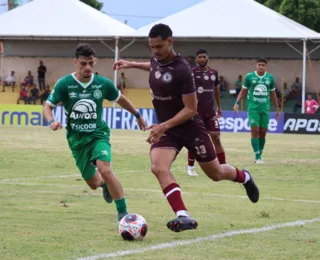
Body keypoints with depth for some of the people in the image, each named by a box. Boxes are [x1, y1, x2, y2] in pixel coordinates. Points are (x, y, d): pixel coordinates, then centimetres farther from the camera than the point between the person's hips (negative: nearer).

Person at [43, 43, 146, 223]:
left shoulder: (103, 84, -6)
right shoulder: (64, 84, -11)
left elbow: (120, 99, 14)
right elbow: (48, 107, -5)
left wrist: (137, 115, 23)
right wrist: (51, 121, -27)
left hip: (98, 135, -1)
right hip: (77, 139, 1)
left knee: (105, 170, -29)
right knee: (94, 184, 10)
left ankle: (123, 212, -18)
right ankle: (106, 184, 50)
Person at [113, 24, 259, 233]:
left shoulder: (182, 70, -25)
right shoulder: (156, 60, -3)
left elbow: (190, 109, -23)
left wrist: (164, 126, -31)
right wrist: (132, 65, 23)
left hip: (190, 127, -5)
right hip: (165, 128, 5)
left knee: (216, 173, 12)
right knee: (159, 168, -24)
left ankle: (244, 177, 47)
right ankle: (184, 217, -30)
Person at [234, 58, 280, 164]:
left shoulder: (270, 78, 7)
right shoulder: (249, 76, 0)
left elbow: (272, 94, 16)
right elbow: (243, 91, 8)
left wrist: (277, 109, 18)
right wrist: (237, 103, -4)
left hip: (265, 108, 3)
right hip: (253, 108, -3)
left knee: (262, 132, 3)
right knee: (255, 130, -11)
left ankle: (259, 155, 15)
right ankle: (257, 157, -10)